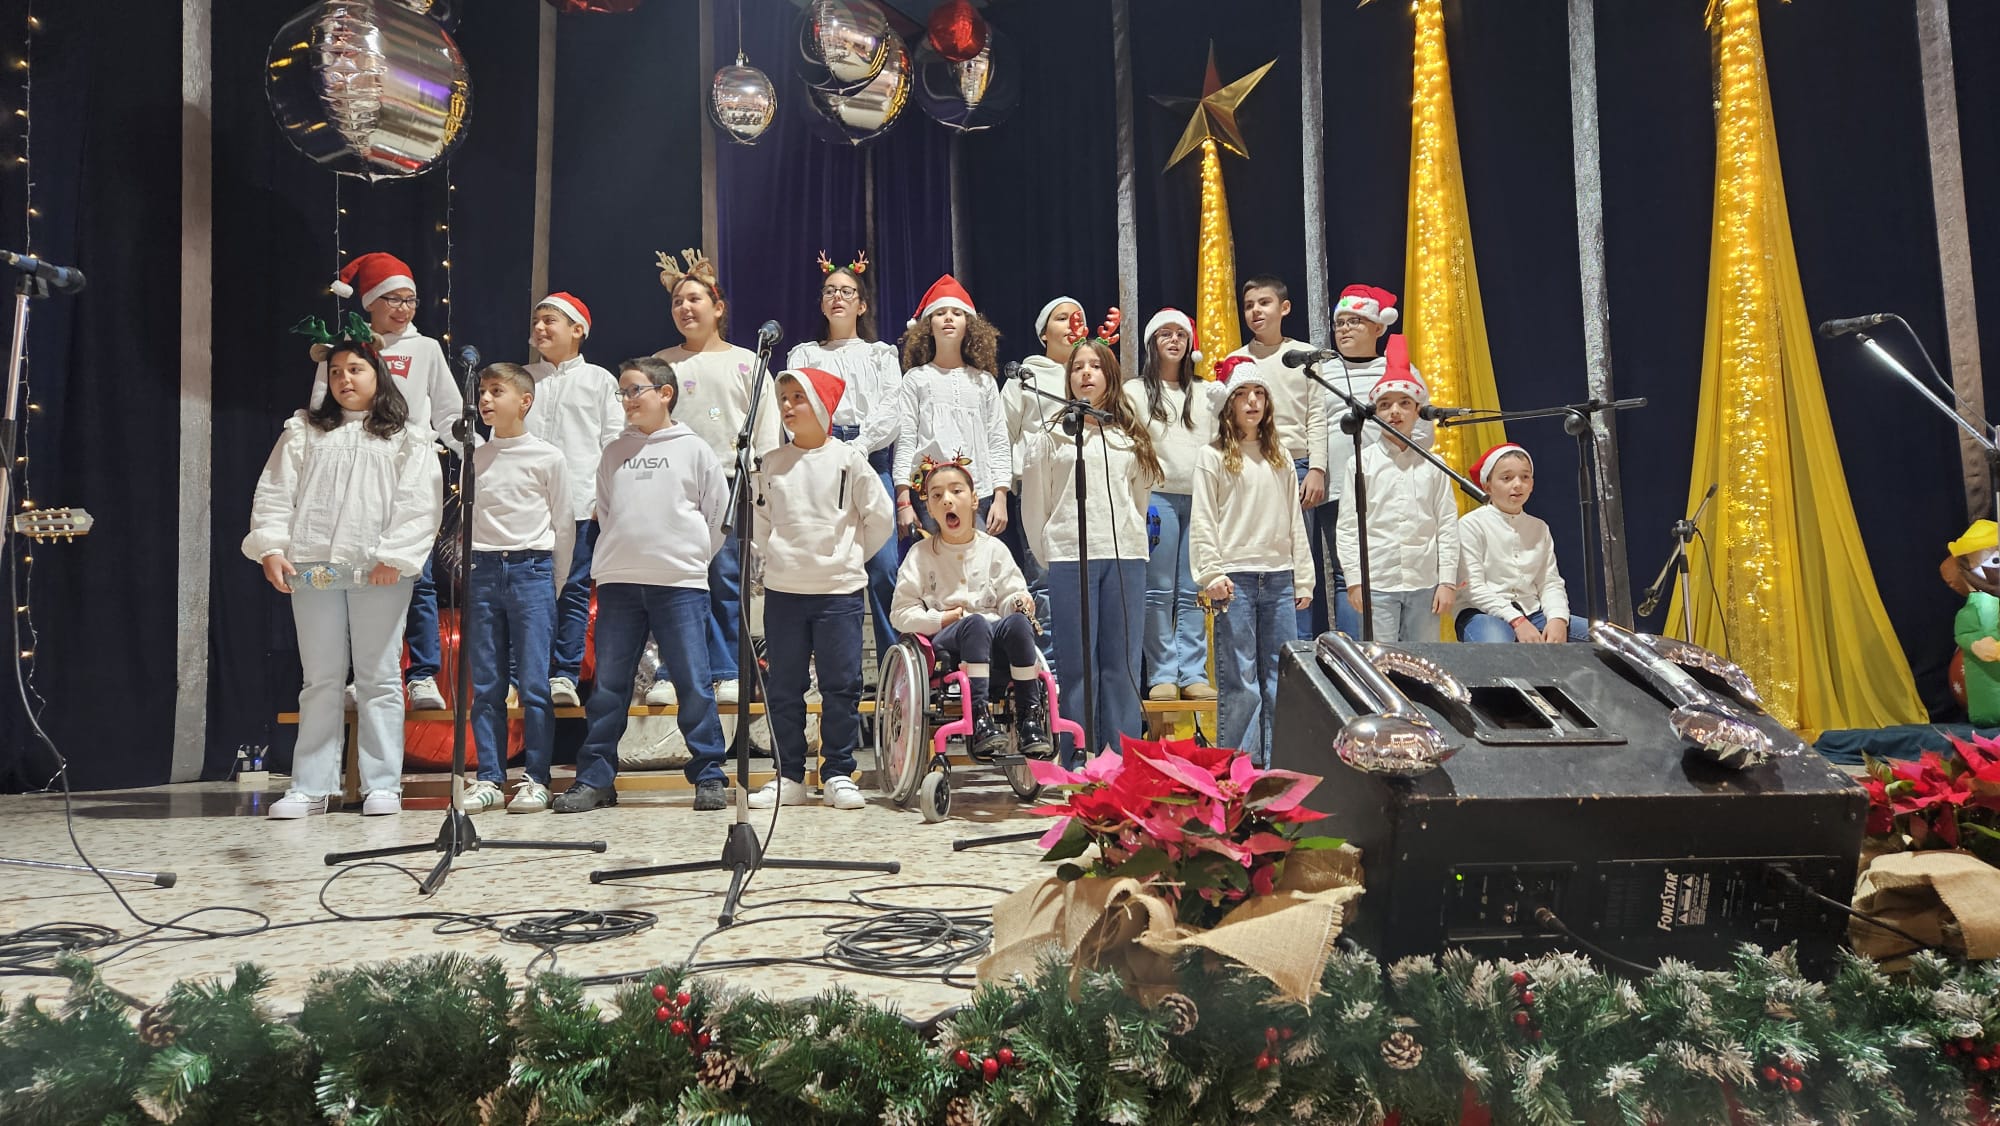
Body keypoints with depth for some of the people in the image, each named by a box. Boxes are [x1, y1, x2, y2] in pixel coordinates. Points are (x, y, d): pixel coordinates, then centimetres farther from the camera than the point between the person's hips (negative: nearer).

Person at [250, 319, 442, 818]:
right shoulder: (303, 431, 15)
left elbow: (420, 503, -4)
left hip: (379, 572, -2)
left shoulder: (408, 438, 6)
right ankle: (310, 787, 10)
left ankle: (382, 786, 6)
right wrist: (271, 547, -3)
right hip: (312, 567, 3)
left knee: (378, 679, 1)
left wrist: (395, 556, -13)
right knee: (320, 680, 6)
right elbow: (275, 493, 9)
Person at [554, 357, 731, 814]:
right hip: (618, 584, 4)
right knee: (608, 686, 6)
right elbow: (604, 514, 19)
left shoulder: (694, 450, 4)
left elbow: (719, 515, 5)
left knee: (694, 683, -2)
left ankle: (709, 776, 7)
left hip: (680, 583, -3)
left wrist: (690, 558, 6)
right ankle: (595, 778, 13)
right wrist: (623, 556, 10)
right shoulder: (615, 452, 14)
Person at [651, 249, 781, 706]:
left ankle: (726, 675, 5)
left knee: (727, 580, -3)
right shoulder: (661, 363, 15)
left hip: (730, 483, -1)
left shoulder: (746, 362, 11)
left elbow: (766, 428, 7)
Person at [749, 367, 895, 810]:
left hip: (839, 591, -3)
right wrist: (771, 557, 7)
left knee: (842, 686, -1)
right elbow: (759, 520, 17)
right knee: (784, 688, 6)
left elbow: (880, 517, 4)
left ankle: (838, 774, 9)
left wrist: (852, 557, 7)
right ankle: (789, 777, 14)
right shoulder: (771, 463, 8)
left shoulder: (848, 459, -1)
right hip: (782, 591, 3)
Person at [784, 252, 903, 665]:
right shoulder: (804, 354, 22)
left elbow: (890, 411, 6)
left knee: (884, 565, -12)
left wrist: (858, 448, -11)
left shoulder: (882, 354, 20)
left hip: (872, 459, -1)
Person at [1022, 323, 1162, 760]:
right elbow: (1034, 503, 9)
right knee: (1078, 663, -1)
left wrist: (1130, 539, 13)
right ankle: (1079, 758, 5)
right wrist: (1048, 554, 8)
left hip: (1126, 557, 2)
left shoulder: (1131, 436, 15)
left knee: (1123, 662, 3)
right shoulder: (1051, 434, 7)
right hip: (1070, 558, -2)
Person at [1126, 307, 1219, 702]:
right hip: (1157, 496, -3)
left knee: (1193, 592, 3)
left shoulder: (1204, 392, 19)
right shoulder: (1135, 391, 8)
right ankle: (1162, 674, 1)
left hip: (1199, 498, 3)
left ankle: (1193, 673, 6)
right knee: (1159, 590, -4)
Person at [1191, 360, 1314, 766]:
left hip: (1279, 578, 4)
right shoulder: (1212, 456, 3)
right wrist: (1211, 574, -12)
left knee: (1281, 679, 5)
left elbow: (1295, 521, 16)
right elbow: (1203, 522, -2)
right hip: (1235, 579, -4)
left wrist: (1303, 578, 11)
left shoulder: (1280, 459, 16)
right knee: (1239, 681, -4)